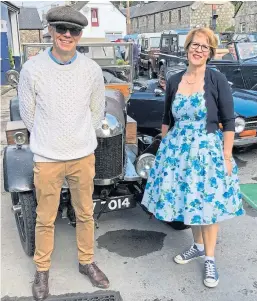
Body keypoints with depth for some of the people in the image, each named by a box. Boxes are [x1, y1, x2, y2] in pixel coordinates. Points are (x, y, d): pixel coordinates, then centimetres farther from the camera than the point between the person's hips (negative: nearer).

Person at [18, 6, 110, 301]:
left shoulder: (92, 70, -4)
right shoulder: (32, 69, -10)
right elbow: (27, 112, 1)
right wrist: (47, 141, 10)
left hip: (83, 157, 2)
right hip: (47, 158, -2)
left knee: (85, 214, 15)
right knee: (45, 219, 11)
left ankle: (86, 262, 37)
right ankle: (42, 270, 32)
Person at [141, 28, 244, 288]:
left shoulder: (217, 80, -9)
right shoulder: (174, 80, 2)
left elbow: (228, 122, -8)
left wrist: (226, 156, -10)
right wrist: (164, 148, 11)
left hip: (207, 151, -4)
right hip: (178, 150, 4)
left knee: (207, 204, 5)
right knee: (188, 201, 15)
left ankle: (210, 259, 23)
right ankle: (198, 245, 38)